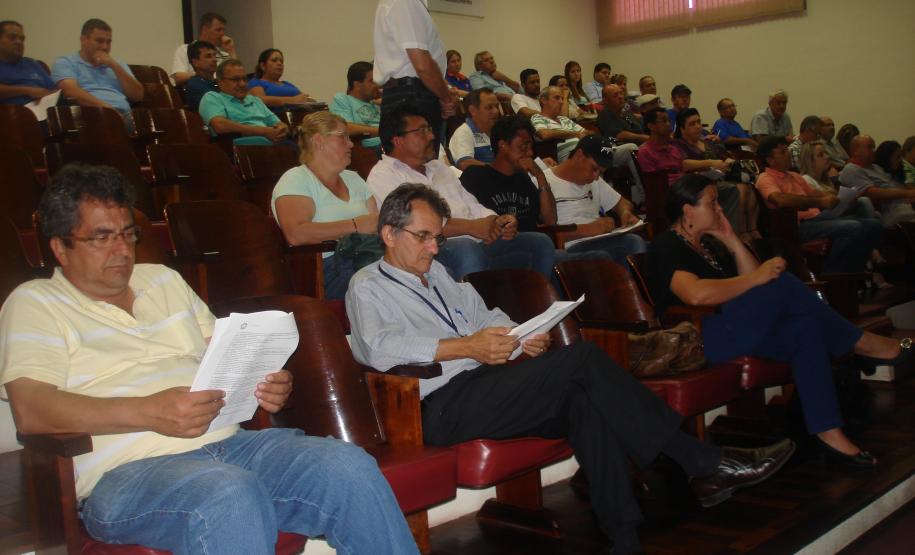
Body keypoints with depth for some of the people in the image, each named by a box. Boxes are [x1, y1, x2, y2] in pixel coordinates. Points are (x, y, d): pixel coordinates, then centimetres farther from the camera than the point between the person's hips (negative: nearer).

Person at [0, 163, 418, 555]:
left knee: (350, 467, -20)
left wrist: (264, 385, 3)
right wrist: (150, 412, -21)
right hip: (126, 471, -5)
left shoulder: (164, 281, 25)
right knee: (231, 494, -39)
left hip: (228, 443, 6)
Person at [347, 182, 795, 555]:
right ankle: (704, 463, -12)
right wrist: (467, 347, -19)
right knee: (582, 359, -20)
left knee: (583, 400, -22)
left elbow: (488, 317, 26)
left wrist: (523, 337, 3)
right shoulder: (368, 287, 2)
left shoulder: (438, 274, 26)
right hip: (443, 407, -8)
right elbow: (380, 348, -17)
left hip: (485, 390, 8)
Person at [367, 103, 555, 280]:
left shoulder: (438, 167, 26)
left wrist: (497, 221, 1)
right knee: (466, 249, -39)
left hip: (475, 244, 8)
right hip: (434, 251, -8)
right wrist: (470, 226, -17)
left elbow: (472, 205, 24)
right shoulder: (382, 176, 0)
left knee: (540, 242, -6)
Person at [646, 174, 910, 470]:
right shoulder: (666, 246, -5)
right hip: (698, 340, -9)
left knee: (805, 328, -16)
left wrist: (730, 239, 10)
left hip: (731, 332, 9)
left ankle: (828, 432, -19)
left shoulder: (704, 244, 24)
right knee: (783, 283, -20)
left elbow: (750, 283, 18)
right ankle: (863, 343, -4)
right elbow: (696, 294, -25)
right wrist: (757, 277, -19)